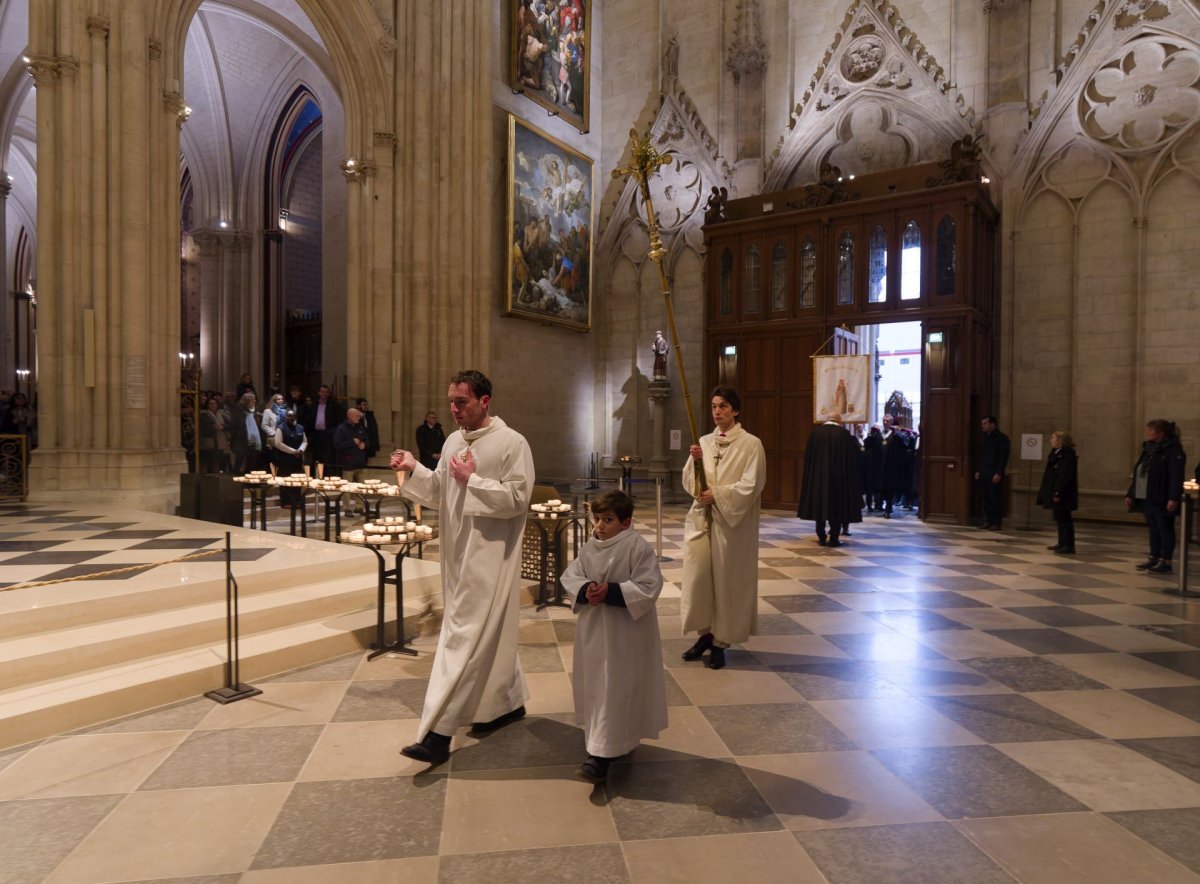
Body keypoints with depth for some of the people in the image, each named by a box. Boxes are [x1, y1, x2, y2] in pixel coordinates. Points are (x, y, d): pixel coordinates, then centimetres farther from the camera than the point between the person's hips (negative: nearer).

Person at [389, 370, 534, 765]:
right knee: (489, 632, 18)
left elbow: (517, 498, -16)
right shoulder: (454, 441, 10)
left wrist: (472, 480, -20)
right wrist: (414, 469, -3)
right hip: (459, 551, 8)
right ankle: (509, 703, 35)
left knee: (464, 636, -7)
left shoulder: (512, 443, -12)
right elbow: (439, 493, 13)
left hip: (489, 555, -8)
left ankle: (437, 733, -2)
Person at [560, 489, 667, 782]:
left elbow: (648, 589, -19)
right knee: (595, 685, 18)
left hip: (626, 633, -7)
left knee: (616, 689, -3)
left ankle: (602, 754, 3)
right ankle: (618, 740, 39)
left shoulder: (639, 548, -17)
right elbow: (569, 576, 5)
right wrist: (585, 590, -16)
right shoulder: (590, 548, 1)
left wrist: (611, 591, -25)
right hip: (594, 629, 7)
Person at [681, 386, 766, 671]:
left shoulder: (751, 444, -5)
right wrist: (695, 461, -10)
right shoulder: (704, 442, 9)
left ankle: (721, 641, 18)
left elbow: (751, 485, -12)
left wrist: (717, 494, -16)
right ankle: (705, 632, 21)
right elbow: (688, 482, 7)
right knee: (696, 575, 2)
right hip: (701, 517, 4)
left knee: (726, 579, 3)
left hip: (731, 521, -4)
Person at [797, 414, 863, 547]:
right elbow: (851, 457, -3)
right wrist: (849, 475, 8)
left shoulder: (815, 432, -1)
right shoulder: (844, 433, -7)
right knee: (837, 506, 7)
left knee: (819, 505, 9)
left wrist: (811, 473, 11)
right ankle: (834, 538, 6)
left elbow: (808, 455, 2)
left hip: (817, 475, 2)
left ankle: (822, 538, 10)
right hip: (839, 476, -2)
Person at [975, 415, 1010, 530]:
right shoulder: (985, 438, 17)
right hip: (983, 474, 7)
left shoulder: (1001, 438, -5)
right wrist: (978, 470, 14)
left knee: (996, 499, -4)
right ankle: (988, 521, 11)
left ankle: (996, 523, 1)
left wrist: (998, 473, -16)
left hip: (995, 475, -7)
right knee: (986, 498, 5)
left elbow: (1003, 457, -10)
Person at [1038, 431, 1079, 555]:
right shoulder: (1055, 453, 13)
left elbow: (1065, 476, -22)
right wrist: (1044, 491, 17)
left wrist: (1058, 493, -25)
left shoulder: (1068, 454, -16)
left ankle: (1068, 545, -1)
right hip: (1055, 492, 10)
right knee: (1059, 518, 16)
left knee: (1064, 519, -5)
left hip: (1063, 495, -10)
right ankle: (1062, 543, 25)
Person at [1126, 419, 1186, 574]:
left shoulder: (1173, 451, -11)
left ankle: (1166, 562, 7)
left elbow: (1176, 477, -20)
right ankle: (1154, 559, 22)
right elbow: (1138, 475, 18)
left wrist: (1174, 498, -27)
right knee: (1153, 530, 14)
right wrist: (1130, 494, 16)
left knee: (1165, 530, 1)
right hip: (1146, 499, 8)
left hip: (1162, 501, -8)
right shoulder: (1148, 450, 15)